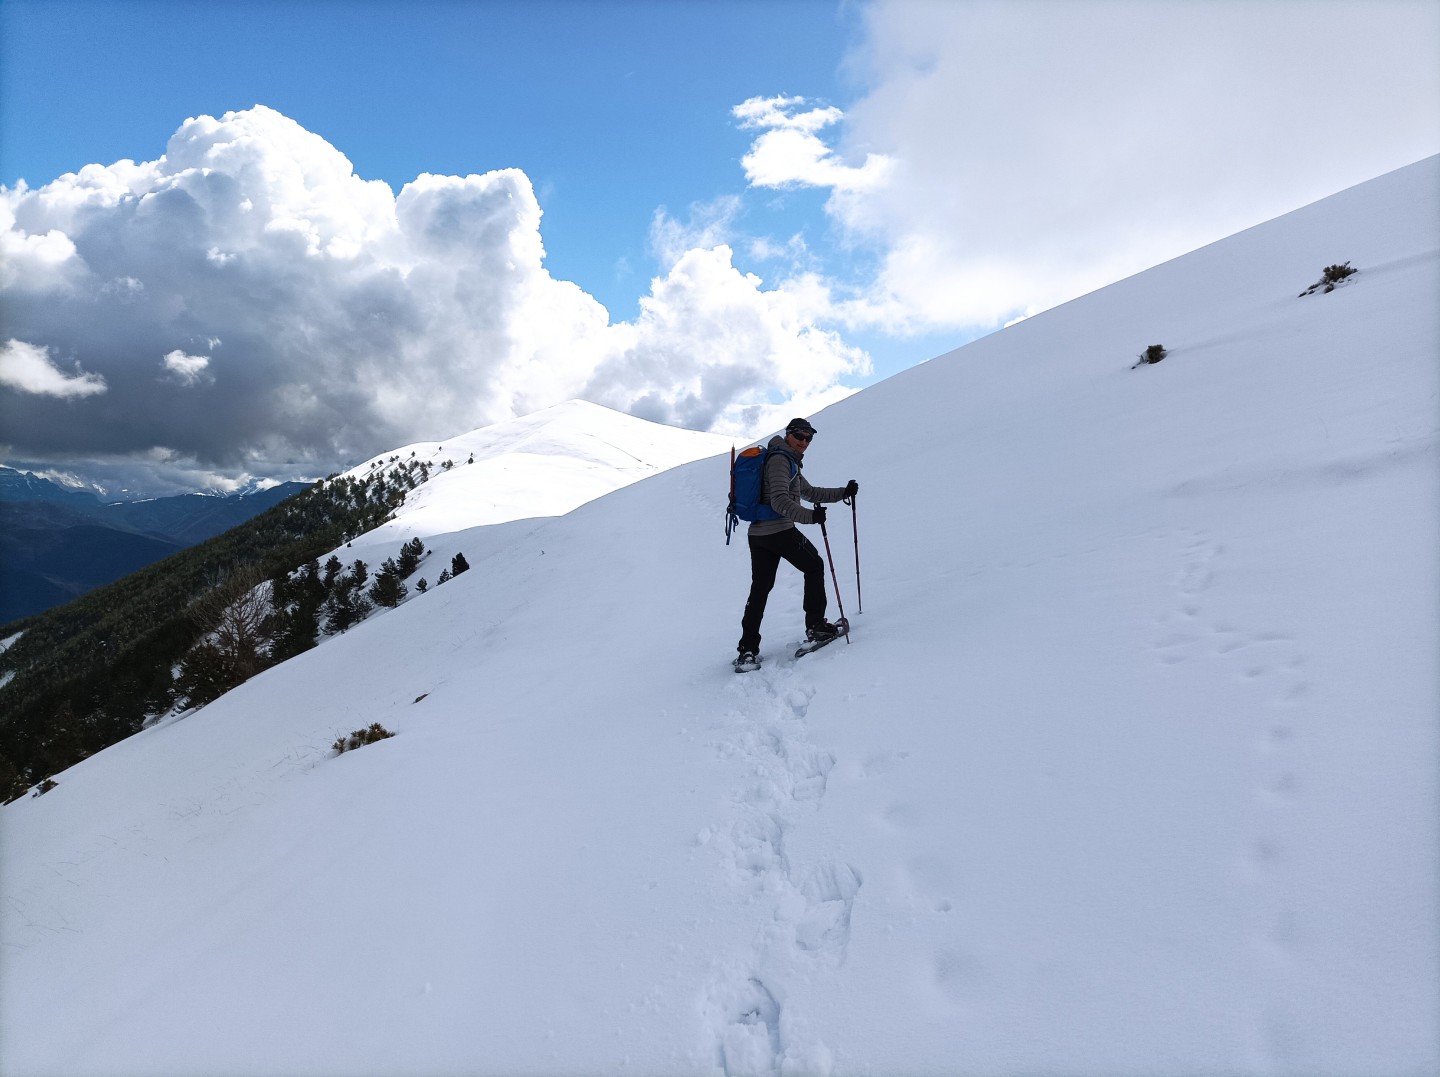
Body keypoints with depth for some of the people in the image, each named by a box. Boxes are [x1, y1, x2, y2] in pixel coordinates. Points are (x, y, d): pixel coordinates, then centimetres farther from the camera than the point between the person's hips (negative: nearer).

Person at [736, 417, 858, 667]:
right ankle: (815, 626, 12)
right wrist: (810, 516, -30)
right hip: (779, 530, -9)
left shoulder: (789, 461, 24)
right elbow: (779, 500, -21)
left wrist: (844, 492, 25)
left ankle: (747, 649, 6)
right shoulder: (780, 459, -9)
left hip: (757, 533, 9)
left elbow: (809, 492, 31)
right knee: (814, 566, 10)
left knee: (759, 589, 8)